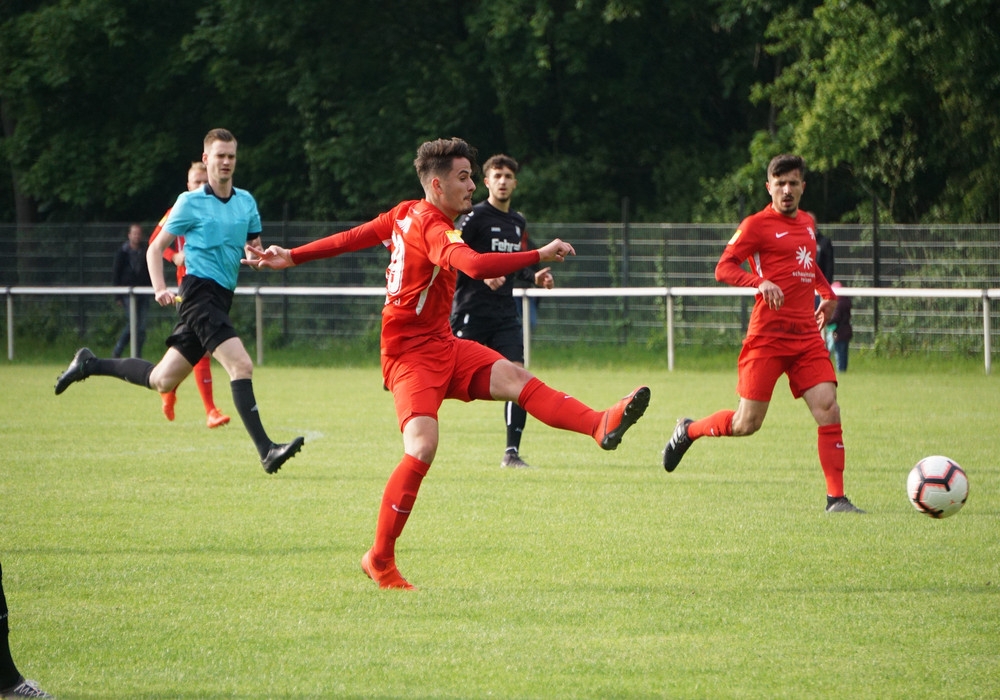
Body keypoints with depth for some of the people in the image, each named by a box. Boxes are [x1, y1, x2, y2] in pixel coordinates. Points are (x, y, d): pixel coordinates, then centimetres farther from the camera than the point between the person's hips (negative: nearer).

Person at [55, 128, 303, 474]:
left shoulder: (246, 202, 13)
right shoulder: (191, 202, -2)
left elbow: (254, 247, 22)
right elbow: (156, 249, 3)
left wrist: (256, 255, -3)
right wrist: (160, 289, -12)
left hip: (220, 299, 7)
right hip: (200, 293, -7)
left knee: (161, 380, 12)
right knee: (241, 365, -23)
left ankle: (90, 364, 30)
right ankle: (265, 450, -26)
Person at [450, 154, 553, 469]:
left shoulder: (518, 222, 16)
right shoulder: (475, 217, -6)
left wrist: (535, 276, 4)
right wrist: (482, 274, -25)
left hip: (505, 312, 6)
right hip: (471, 310, -6)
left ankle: (512, 452, -4)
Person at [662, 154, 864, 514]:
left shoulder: (807, 223, 17)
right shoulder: (757, 224, -4)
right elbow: (723, 268, -10)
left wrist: (828, 294, 24)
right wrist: (760, 283, -26)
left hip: (807, 335, 5)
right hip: (768, 334, -5)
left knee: (828, 409, -11)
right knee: (747, 424, -3)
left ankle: (836, 498, -8)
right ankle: (688, 431, 25)